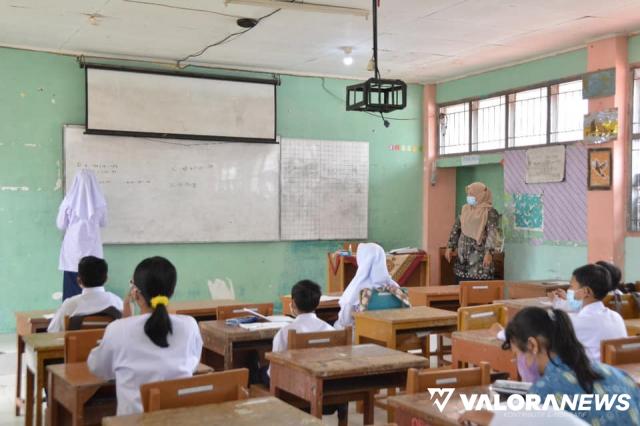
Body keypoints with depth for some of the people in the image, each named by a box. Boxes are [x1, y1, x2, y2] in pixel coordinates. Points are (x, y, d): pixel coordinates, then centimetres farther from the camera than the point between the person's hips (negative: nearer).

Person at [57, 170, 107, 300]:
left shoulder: (69, 201, -8)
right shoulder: (99, 202, -4)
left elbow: (61, 225, 2)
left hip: (73, 247, -1)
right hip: (92, 247, 1)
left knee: (72, 285, 5)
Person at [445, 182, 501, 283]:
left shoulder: (490, 212, -6)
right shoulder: (465, 209, 13)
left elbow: (492, 233, -16)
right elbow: (456, 228, 17)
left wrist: (489, 252, -26)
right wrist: (450, 247, 11)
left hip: (480, 257, -6)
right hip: (463, 255, 6)